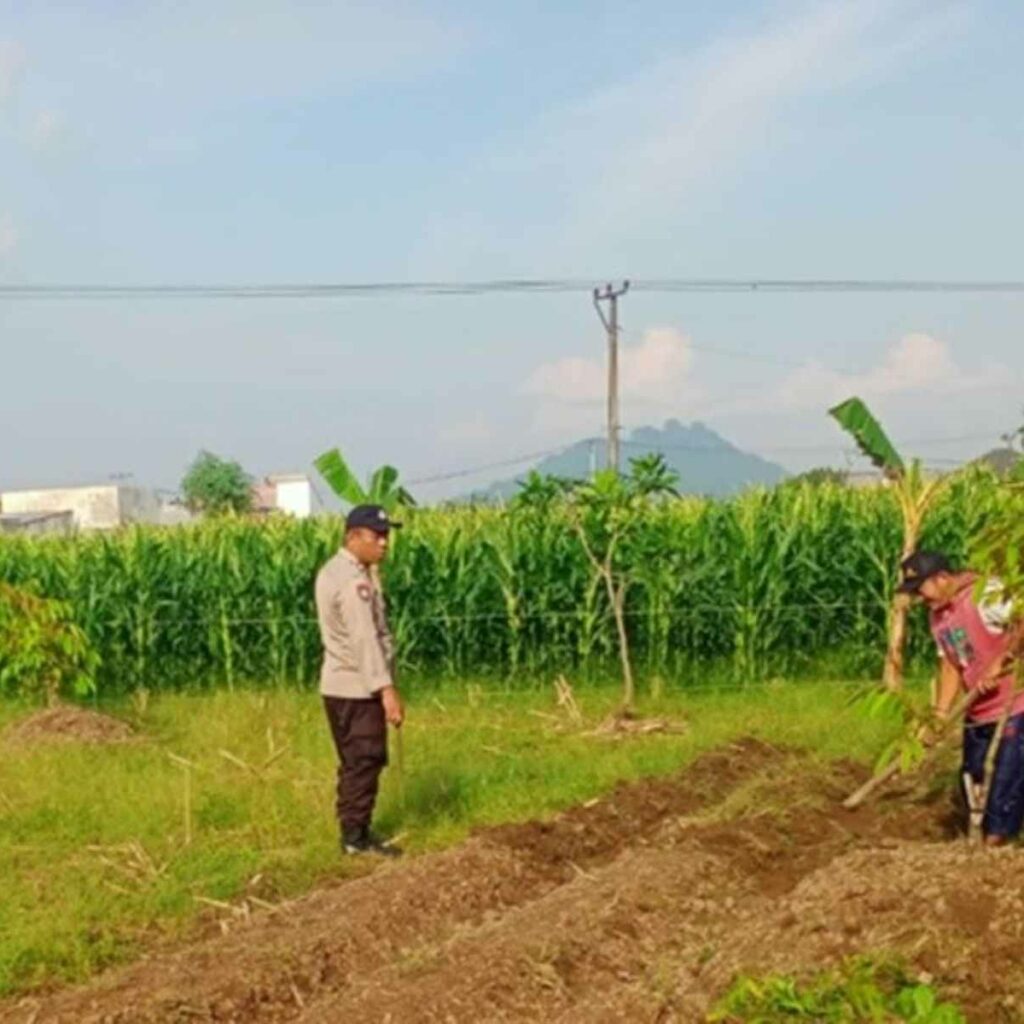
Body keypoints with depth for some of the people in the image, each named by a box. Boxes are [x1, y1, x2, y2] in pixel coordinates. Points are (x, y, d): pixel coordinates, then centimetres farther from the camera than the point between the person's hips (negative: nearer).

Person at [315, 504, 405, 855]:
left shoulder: (333, 571, 12)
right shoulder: (353, 580, -20)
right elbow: (364, 639, -27)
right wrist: (387, 689, -30)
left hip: (340, 684, 10)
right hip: (357, 687, -10)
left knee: (355, 763, 16)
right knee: (364, 761, -4)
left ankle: (353, 831, 22)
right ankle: (356, 836, 0)